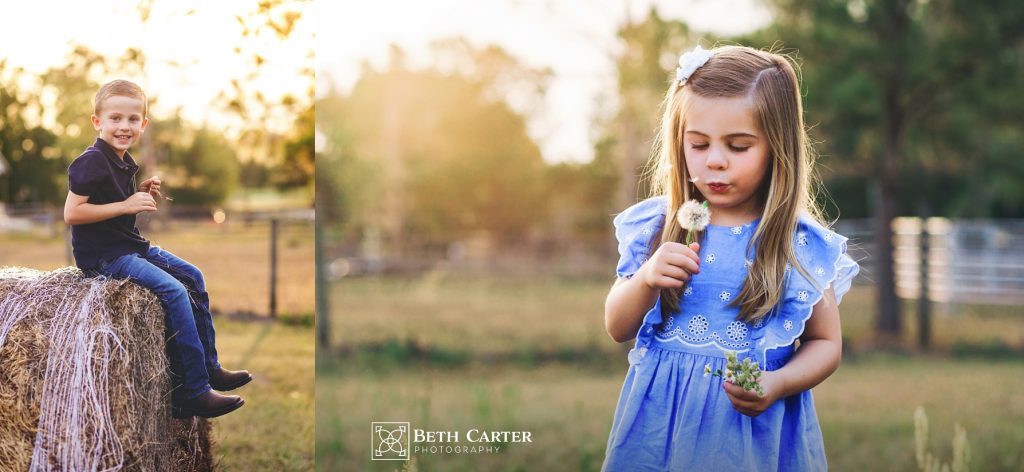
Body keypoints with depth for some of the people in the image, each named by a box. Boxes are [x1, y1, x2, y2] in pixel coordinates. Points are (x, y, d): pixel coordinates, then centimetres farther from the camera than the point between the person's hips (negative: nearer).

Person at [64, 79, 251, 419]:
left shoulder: (123, 162, 12)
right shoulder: (92, 162, -18)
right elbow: (71, 213, -24)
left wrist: (142, 196, 3)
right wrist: (125, 205, -24)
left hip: (131, 245, 10)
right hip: (102, 255, -10)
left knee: (193, 276, 12)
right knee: (173, 290, -22)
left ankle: (210, 368, 18)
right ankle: (194, 394, -20)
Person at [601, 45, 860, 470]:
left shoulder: (804, 246, -7)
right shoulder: (656, 226, -2)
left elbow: (825, 344, 2)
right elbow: (617, 328, 2)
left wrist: (779, 383, -17)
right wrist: (646, 279, -17)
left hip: (757, 425, -1)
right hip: (661, 418, 2)